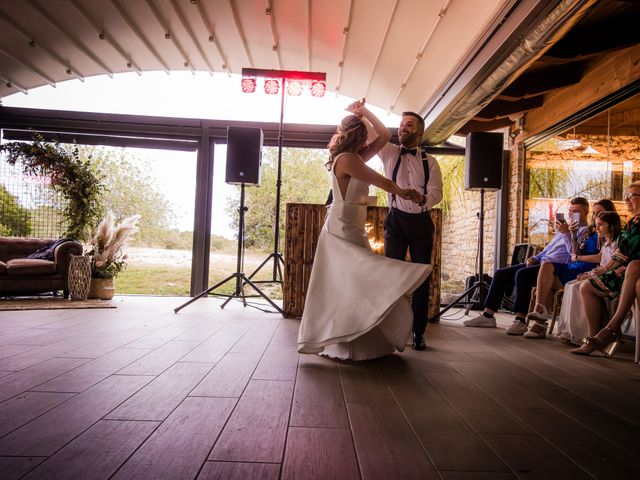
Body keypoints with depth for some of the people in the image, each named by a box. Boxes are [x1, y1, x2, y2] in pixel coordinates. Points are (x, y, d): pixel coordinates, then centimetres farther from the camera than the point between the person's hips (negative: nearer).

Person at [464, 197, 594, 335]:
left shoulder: (585, 230, 1)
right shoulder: (565, 227, 29)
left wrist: (566, 233, -19)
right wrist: (535, 258, 15)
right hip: (542, 262, 9)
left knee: (522, 274, -35)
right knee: (501, 274, -5)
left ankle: (520, 321, -32)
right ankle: (487, 316, -8)